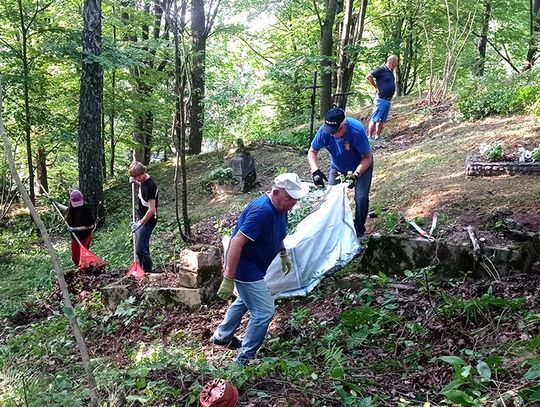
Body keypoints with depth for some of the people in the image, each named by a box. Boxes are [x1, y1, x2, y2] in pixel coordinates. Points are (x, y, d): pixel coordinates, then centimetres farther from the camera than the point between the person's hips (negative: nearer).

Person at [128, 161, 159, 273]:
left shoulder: (150, 186, -25)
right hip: (142, 218, 10)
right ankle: (143, 270, 26)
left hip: (148, 221, -10)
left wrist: (141, 223, -21)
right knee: (140, 247, 16)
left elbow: (151, 209, -25)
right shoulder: (143, 180, 3)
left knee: (140, 249, -12)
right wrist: (135, 182, 13)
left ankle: (148, 273, -3)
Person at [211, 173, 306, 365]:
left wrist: (283, 254, 19)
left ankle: (222, 335, 49)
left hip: (254, 264, 11)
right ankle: (245, 359, 8)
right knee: (264, 311, -7)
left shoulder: (280, 208, -2)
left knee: (245, 300, 29)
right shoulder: (262, 211, -32)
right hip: (245, 267, -11)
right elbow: (237, 241, -35)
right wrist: (228, 279, -35)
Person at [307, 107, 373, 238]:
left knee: (361, 198, -14)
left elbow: (367, 157, -27)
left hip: (361, 167, -3)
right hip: (337, 167, 4)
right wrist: (315, 171, -32)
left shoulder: (357, 131, -37)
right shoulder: (324, 131, -28)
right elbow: (312, 152, -15)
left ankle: (359, 231, 5)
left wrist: (356, 174, -41)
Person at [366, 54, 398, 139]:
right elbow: (368, 77, -15)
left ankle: (377, 136, 17)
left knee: (382, 120, 11)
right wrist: (376, 87, -10)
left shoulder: (391, 72, 14)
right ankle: (369, 137, -3)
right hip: (381, 99, -9)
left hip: (389, 100, 9)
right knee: (374, 119, -5)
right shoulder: (381, 69, -11)